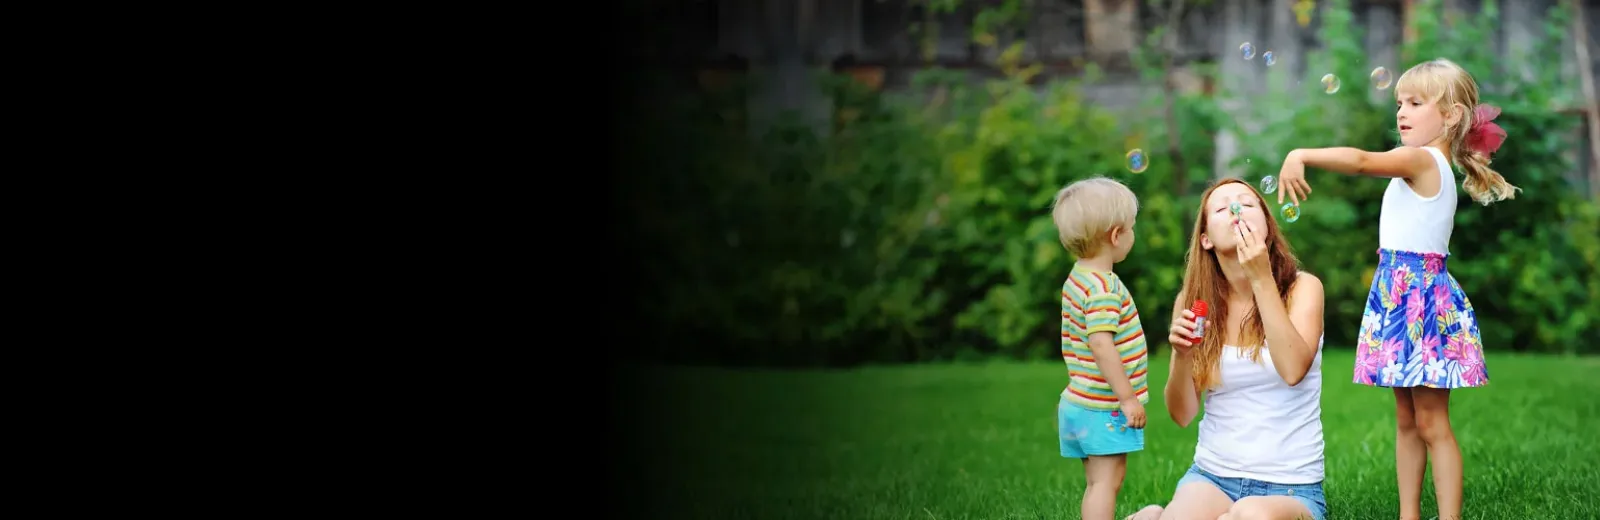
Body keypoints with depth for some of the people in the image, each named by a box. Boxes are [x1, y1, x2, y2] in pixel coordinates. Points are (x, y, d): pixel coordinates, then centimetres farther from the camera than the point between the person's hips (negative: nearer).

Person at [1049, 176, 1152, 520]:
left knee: (1098, 483, 15)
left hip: (1080, 401, 10)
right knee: (1106, 481, -7)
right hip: (1103, 407, -10)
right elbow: (1101, 344, -27)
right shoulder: (1103, 287, -20)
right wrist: (1128, 398, -22)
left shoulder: (1077, 279, 11)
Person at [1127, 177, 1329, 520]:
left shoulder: (1303, 287, -3)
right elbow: (1182, 415, 3)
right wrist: (1182, 356, -17)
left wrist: (1261, 279, -25)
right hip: (1212, 475, 1)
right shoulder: (1194, 300, 3)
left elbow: (1293, 371, -22)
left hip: (1291, 487, -1)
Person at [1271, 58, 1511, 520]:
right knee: (1406, 421, 11)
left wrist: (1301, 156, -33)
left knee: (1431, 423, -7)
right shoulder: (1435, 168, 15)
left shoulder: (1423, 160, -15)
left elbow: (1362, 161, -29)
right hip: (1402, 292, 10)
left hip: (1421, 294, -10)